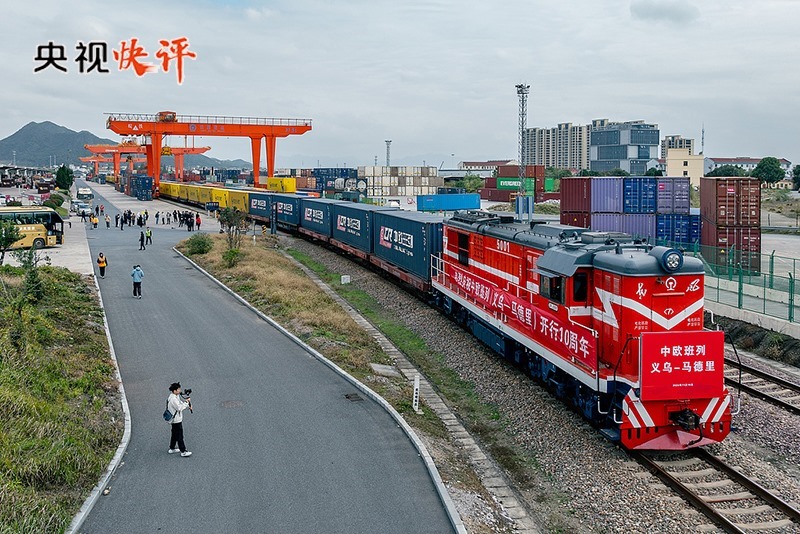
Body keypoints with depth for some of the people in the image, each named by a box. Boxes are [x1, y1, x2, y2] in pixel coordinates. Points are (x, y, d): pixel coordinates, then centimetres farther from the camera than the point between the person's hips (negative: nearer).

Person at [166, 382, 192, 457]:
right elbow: (179, 408, -26)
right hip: (176, 420, -10)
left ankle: (172, 449, 33)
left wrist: (188, 406, -3)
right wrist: (187, 403, -17)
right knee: (179, 436, -4)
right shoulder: (173, 399, -25)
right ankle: (183, 452, 0)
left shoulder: (176, 396, 7)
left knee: (174, 435, 21)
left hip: (177, 419, 10)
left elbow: (181, 403, 14)